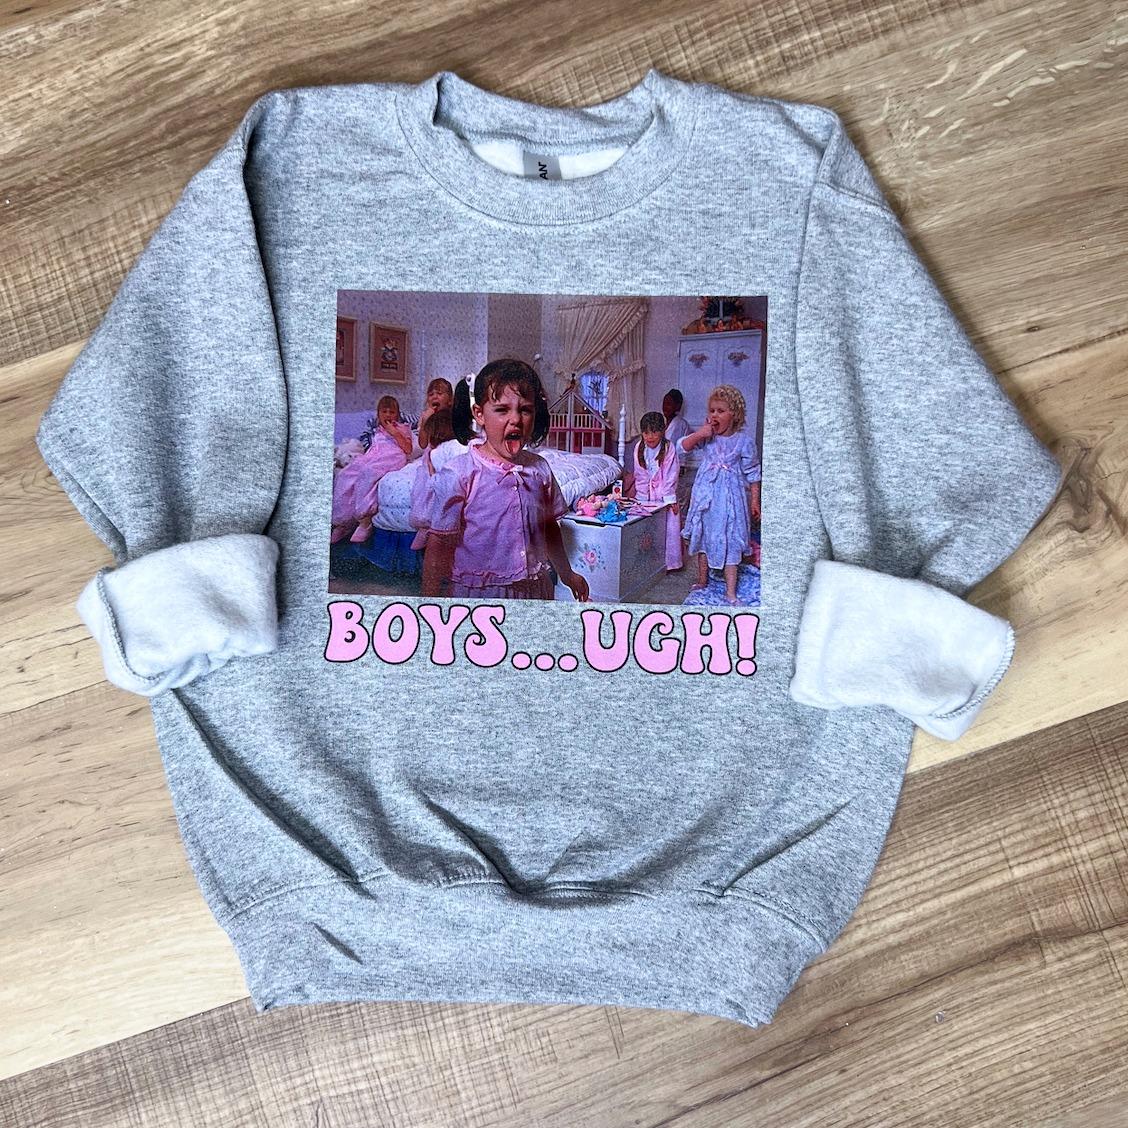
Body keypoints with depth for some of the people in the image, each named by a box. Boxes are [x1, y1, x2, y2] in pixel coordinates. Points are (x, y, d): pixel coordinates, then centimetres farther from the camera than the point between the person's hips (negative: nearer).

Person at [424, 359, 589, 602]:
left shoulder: (539, 469, 0)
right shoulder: (457, 476, -15)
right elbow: (440, 547, -11)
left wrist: (567, 574, 24)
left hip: (536, 589, 5)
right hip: (478, 594, -4)